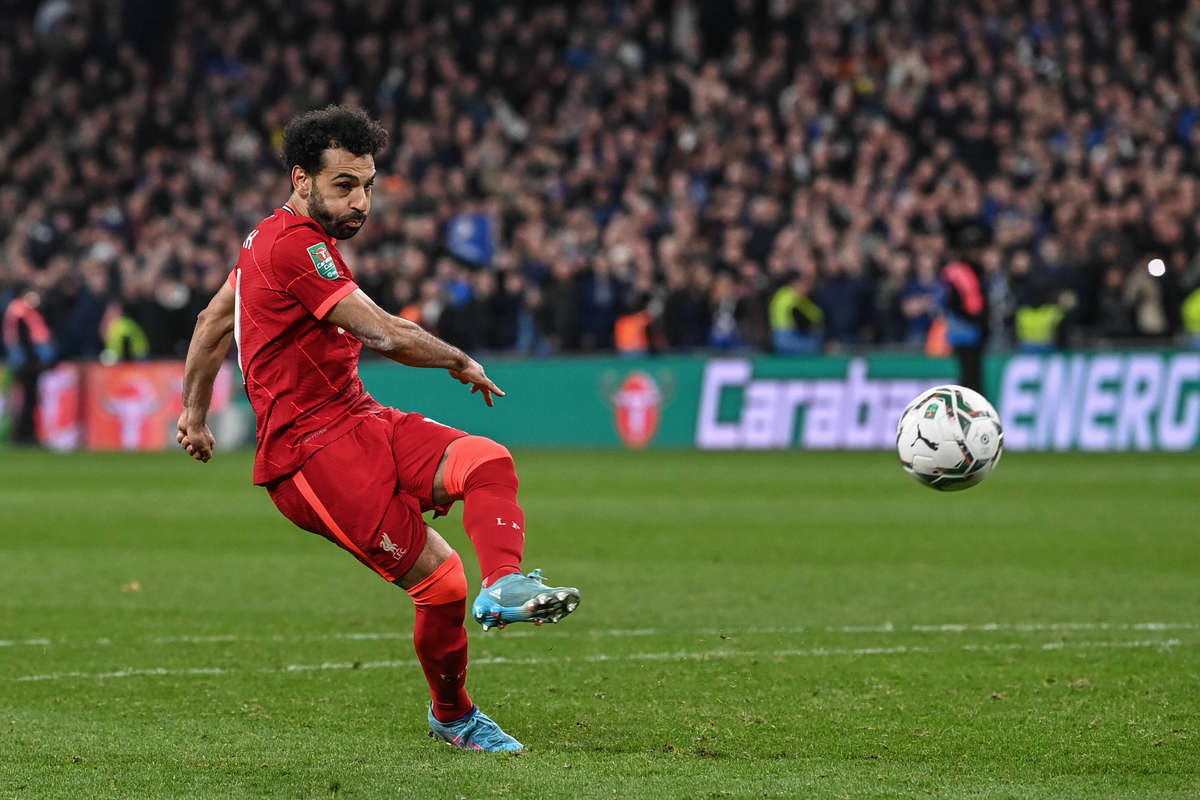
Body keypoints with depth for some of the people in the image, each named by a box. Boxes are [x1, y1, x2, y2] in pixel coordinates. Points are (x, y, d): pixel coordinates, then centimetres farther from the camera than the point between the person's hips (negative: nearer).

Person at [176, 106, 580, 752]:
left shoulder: (272, 237, 18)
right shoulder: (296, 246, -16)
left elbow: (213, 319, 31)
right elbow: (387, 336, -19)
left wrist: (195, 413, 41)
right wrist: (462, 363, -1)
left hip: (360, 423, 9)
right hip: (313, 450, -9)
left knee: (488, 461, -17)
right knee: (439, 580, -12)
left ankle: (503, 587, -36)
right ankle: (452, 716, 7)